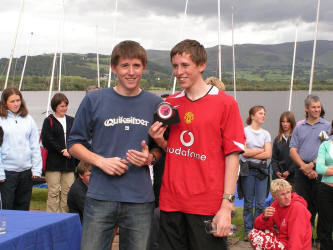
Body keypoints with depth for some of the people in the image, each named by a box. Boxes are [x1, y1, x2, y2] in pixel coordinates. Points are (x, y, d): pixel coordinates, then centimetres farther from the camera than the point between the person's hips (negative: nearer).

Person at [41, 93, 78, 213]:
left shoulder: (71, 121, 15)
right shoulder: (49, 121, 1)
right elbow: (46, 140, -8)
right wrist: (61, 150, -12)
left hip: (69, 162, 4)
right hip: (53, 162, -4)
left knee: (68, 191, 3)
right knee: (53, 192, -3)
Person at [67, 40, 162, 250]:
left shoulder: (155, 104, 6)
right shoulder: (94, 100, 2)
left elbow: (162, 146, 15)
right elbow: (74, 144, 7)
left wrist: (150, 158, -7)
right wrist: (101, 161, -9)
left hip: (140, 201, 1)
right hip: (100, 199, -1)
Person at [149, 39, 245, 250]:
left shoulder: (225, 103, -4)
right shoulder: (169, 104, 11)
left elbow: (232, 156, -7)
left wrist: (227, 206, -12)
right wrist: (159, 140, -3)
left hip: (208, 205, -4)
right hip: (171, 202, 4)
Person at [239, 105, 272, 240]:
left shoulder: (266, 134, 11)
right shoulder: (244, 131, 0)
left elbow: (268, 154, 1)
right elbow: (243, 152, -10)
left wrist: (251, 153, -6)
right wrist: (261, 150, -3)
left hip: (261, 169, 3)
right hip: (247, 169, -3)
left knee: (261, 203, 0)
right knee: (248, 202, 2)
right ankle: (248, 231, 10)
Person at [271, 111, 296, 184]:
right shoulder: (277, 139, 14)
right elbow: (274, 159, 12)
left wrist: (289, 171, -12)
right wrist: (276, 171, -3)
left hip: (292, 175, -3)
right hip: (278, 176, 4)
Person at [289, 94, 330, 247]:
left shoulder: (327, 126, 5)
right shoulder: (299, 128, 13)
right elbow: (293, 151, 7)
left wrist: (312, 164, -13)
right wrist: (304, 167, -8)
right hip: (301, 171, 3)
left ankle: (321, 240, 8)